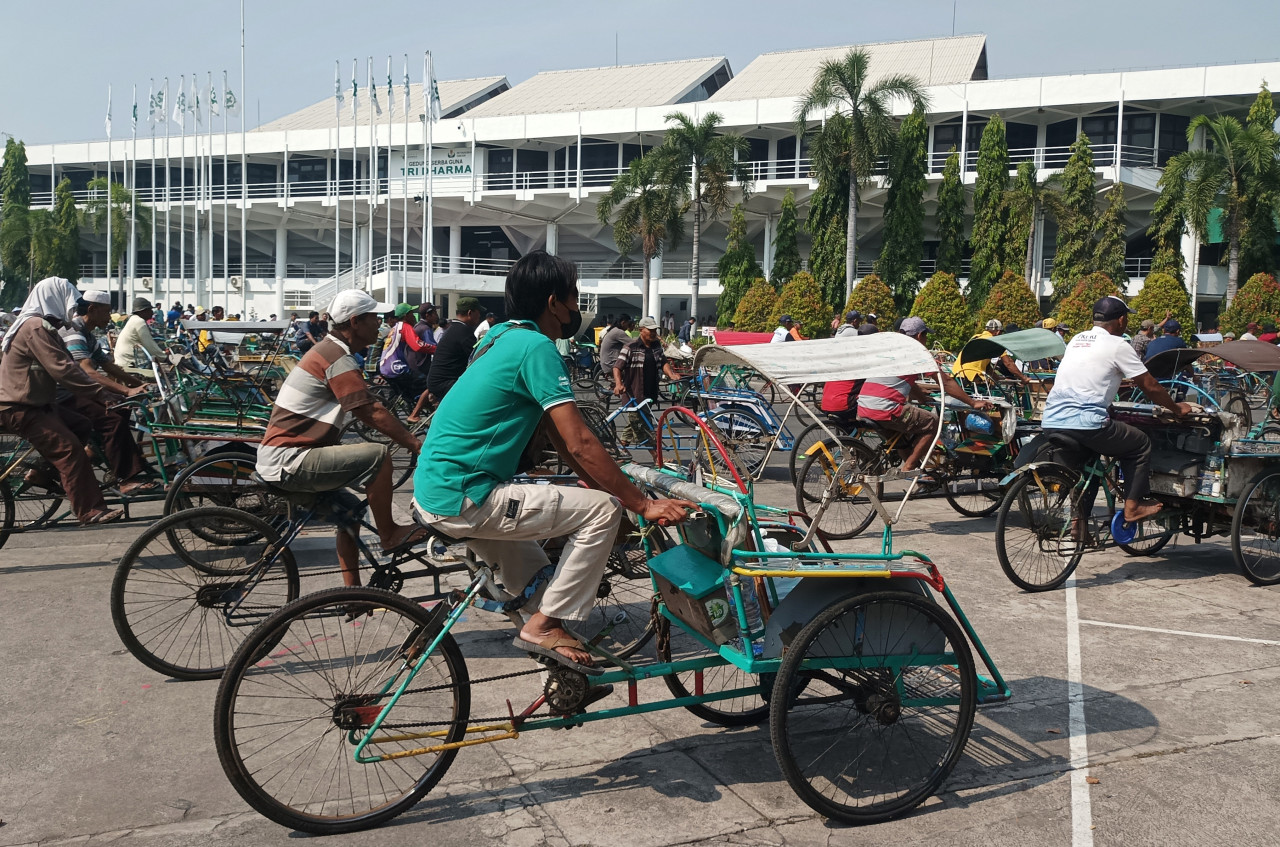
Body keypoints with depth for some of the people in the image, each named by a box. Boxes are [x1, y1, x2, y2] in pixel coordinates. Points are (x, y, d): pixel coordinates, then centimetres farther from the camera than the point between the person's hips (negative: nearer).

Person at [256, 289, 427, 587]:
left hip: (277, 457, 11)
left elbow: (367, 410, 20)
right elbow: (372, 414, -20)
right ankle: (389, 535, -5)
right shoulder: (340, 359, -16)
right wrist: (414, 443, -14)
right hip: (288, 461, -11)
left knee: (349, 510, 19)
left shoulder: (327, 350, 17)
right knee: (377, 456, -20)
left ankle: (353, 592, 23)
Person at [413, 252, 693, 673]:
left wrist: (610, 484, 18)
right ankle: (546, 626, -4)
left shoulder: (503, 336, 15)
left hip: (435, 491, 10)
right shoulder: (536, 346, -15)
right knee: (603, 509, -10)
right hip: (463, 498, -10)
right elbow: (580, 444, -20)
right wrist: (644, 504, -13)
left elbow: (555, 430, 18)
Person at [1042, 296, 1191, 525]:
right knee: (1141, 444, 15)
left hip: (1050, 421, 7)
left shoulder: (1078, 339, 19)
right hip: (1085, 424, -7)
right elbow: (1150, 386, 7)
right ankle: (1133, 507, 17)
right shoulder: (1117, 346, 0)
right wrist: (1177, 408, 22)